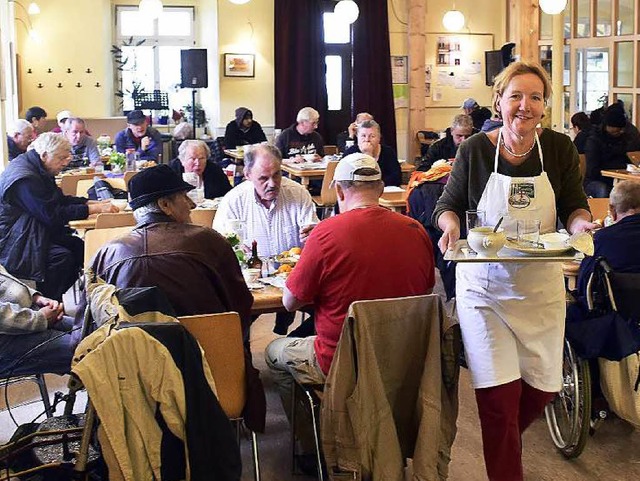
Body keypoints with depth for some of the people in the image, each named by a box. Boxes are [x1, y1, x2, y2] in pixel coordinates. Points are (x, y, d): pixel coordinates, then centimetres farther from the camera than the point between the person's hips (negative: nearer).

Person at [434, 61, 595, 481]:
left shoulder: (559, 148, -2)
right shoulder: (475, 150, -5)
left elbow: (575, 205, 3)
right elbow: (449, 204, 3)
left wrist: (581, 223, -20)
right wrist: (450, 224, -19)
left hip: (541, 287, 3)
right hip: (484, 286, -2)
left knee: (543, 388, 12)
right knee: (500, 394, -6)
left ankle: (505, 442, 45)